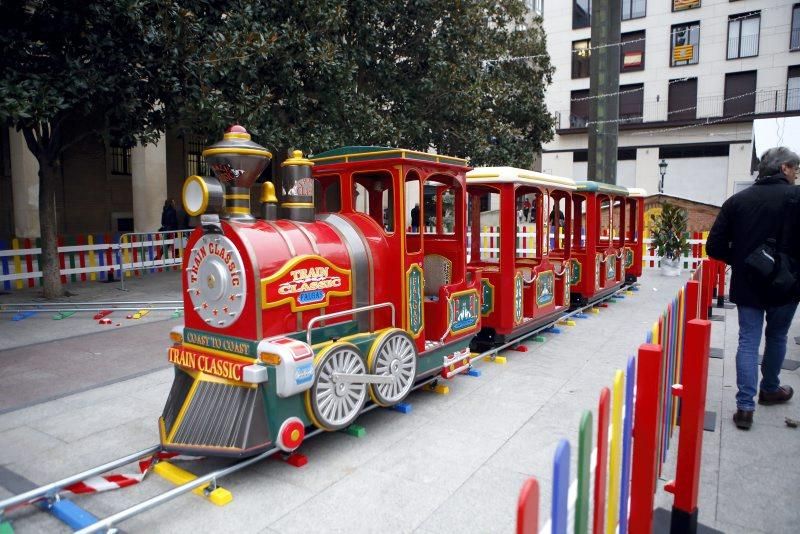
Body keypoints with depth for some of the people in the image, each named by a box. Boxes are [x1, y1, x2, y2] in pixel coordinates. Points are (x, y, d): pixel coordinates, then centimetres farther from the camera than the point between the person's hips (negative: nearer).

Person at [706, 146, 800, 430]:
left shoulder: (737, 200, -1)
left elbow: (714, 247, -3)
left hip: (747, 286, 2)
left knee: (748, 342, 7)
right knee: (777, 337, 19)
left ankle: (744, 406, 1)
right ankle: (770, 389, 39)